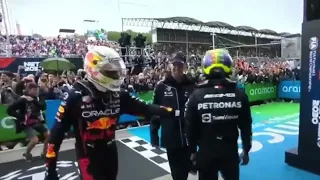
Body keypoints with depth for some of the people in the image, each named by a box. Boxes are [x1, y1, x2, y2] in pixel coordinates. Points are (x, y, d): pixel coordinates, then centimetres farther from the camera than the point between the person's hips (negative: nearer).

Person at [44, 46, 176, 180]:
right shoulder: (75, 96, -18)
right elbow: (58, 131, -14)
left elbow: (144, 108, -4)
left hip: (111, 154, 5)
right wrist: (51, 168, -13)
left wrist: (172, 112, -11)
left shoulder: (118, 94, -5)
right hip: (88, 157, -5)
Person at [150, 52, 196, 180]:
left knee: (186, 167, 16)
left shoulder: (192, 86, -5)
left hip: (189, 136, 0)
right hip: (170, 138, 0)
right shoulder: (162, 86, -5)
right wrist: (154, 135, -2)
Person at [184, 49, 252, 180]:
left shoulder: (196, 96, -11)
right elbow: (245, 126, 0)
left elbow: (191, 127, -6)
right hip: (230, 152, 2)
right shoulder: (239, 95, -7)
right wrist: (246, 150, 13)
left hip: (205, 153, -1)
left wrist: (193, 150, 8)